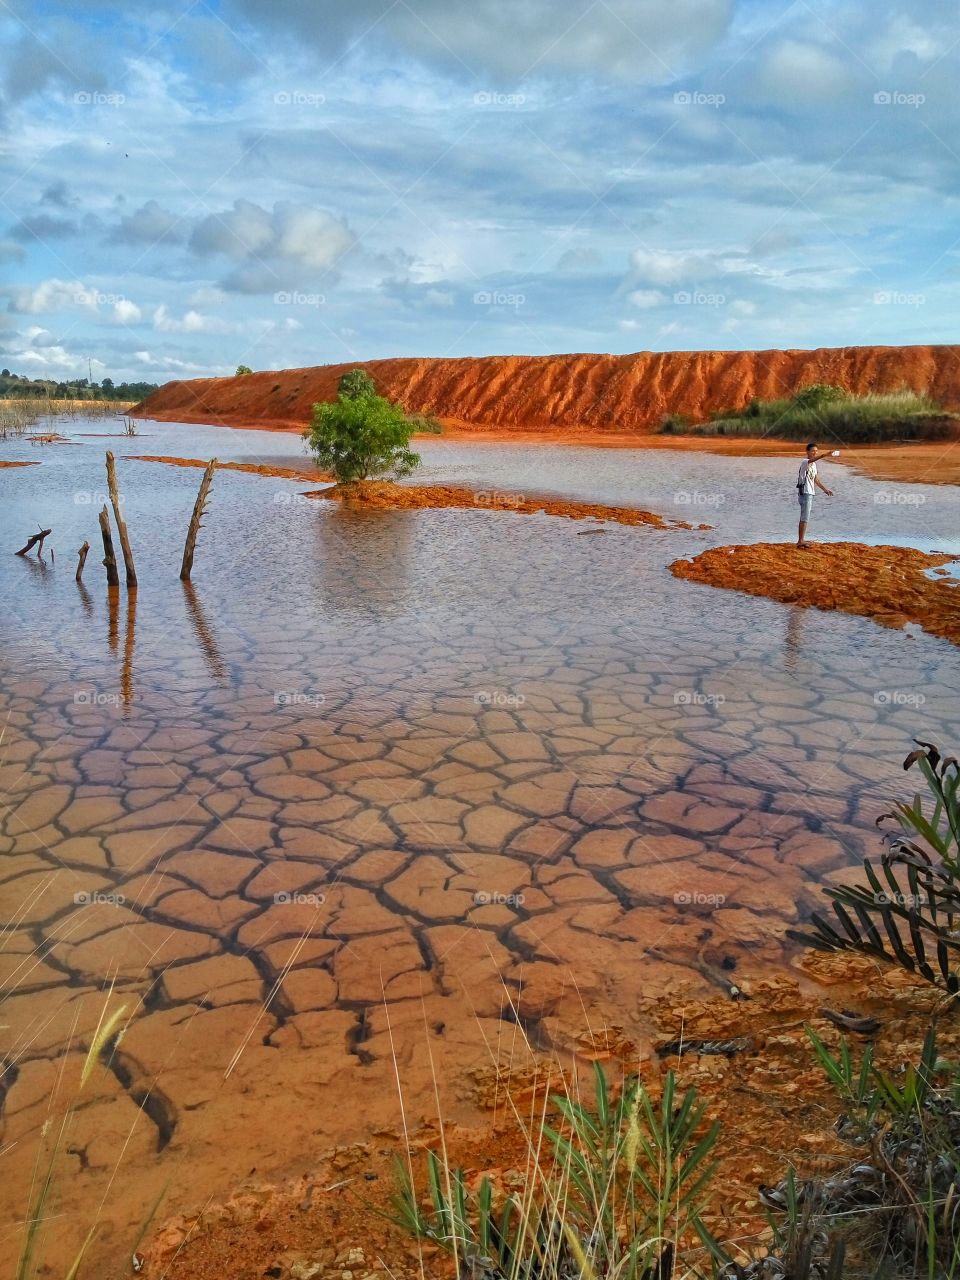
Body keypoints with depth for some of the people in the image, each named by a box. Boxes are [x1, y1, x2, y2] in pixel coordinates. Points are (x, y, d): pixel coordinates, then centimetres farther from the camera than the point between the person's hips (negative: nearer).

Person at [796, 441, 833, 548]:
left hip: (810, 493, 10)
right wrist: (824, 455, -55)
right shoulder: (805, 462, -13)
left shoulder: (814, 464, 17)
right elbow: (811, 460, -38)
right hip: (805, 492, -10)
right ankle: (800, 541, -10)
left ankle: (801, 540, 16)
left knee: (804, 517, 12)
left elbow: (815, 478, 26)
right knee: (804, 518, -11)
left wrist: (825, 489, 29)